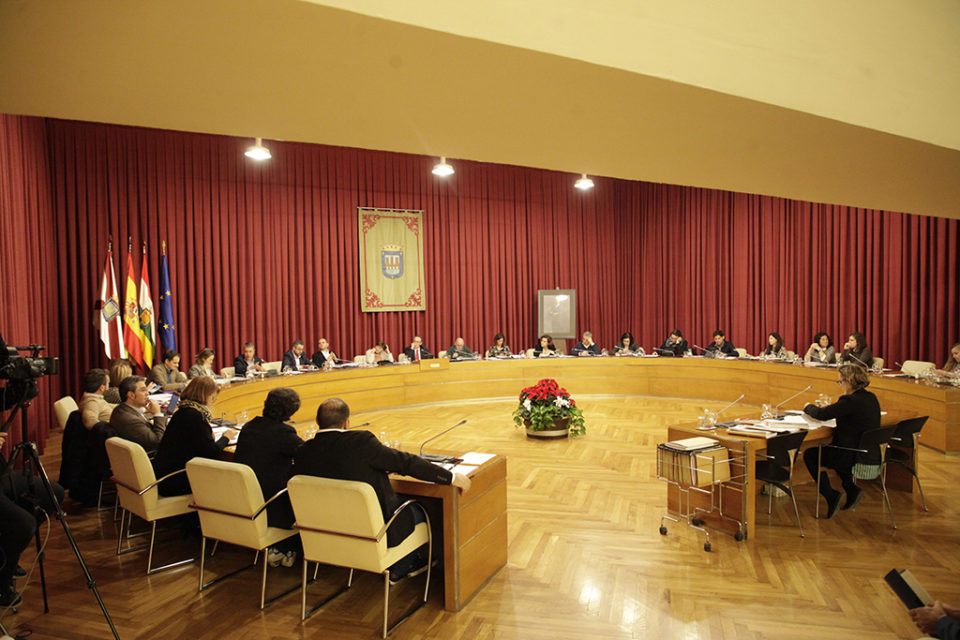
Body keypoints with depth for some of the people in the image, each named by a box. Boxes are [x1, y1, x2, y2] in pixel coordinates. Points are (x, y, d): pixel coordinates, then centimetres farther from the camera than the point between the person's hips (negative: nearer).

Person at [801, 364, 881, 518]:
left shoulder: (850, 401, -23)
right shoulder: (871, 398, 6)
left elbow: (820, 415, -19)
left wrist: (808, 407, 1)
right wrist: (829, 408, 10)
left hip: (855, 458, -9)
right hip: (872, 454, 9)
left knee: (810, 455, 8)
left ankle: (831, 496, 5)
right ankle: (851, 489, 24)